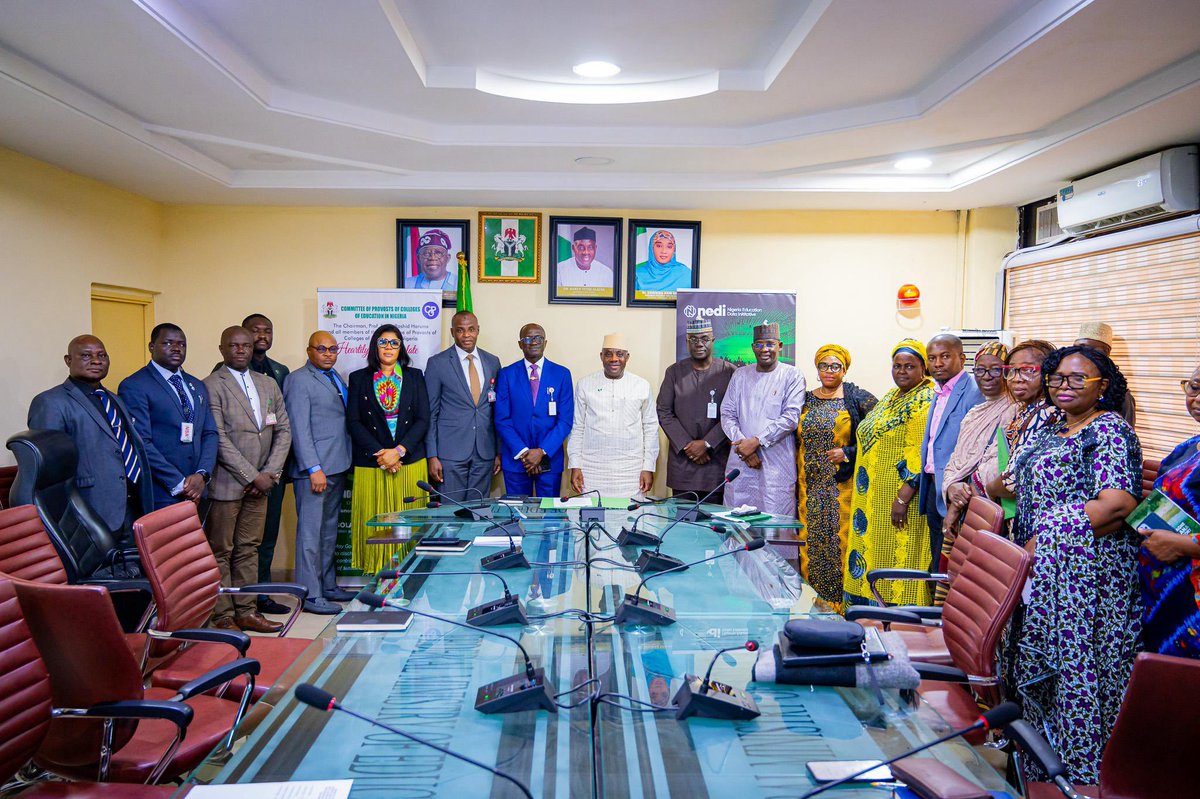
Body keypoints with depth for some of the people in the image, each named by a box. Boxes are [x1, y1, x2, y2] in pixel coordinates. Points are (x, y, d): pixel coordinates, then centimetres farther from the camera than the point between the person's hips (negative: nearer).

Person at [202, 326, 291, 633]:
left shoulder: (269, 385, 13)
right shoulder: (211, 386, -7)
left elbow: (283, 431, 11)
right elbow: (218, 439, -14)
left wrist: (270, 473, -1)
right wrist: (253, 476, -14)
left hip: (260, 483, 6)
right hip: (226, 482, -6)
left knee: (249, 549, 11)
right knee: (220, 552, 3)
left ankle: (246, 611, 18)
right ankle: (223, 616, 10)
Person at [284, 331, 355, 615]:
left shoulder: (336, 378, 17)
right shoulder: (298, 380, -7)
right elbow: (299, 429, -14)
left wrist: (347, 463, 12)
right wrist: (314, 468, -19)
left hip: (337, 467, 8)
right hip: (314, 469, -8)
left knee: (329, 530, 15)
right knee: (311, 532, -4)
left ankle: (328, 586, 24)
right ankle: (310, 594, 2)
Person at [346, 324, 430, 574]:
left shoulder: (415, 377, 10)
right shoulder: (359, 378, 9)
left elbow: (423, 420, 3)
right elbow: (353, 422, 1)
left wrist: (399, 451, -10)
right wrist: (380, 453, -10)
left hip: (410, 462, 1)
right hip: (371, 464, 0)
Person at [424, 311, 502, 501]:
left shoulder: (493, 362, 9)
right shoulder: (437, 363, -2)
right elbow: (430, 413, -1)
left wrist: (499, 451, 10)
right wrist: (432, 456, -6)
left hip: (485, 454, 3)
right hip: (451, 452, -3)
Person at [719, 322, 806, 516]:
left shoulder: (792, 375, 2)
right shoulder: (740, 375, 13)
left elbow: (791, 417, -8)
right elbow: (727, 414, 8)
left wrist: (756, 441, -12)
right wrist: (743, 445, -7)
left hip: (777, 465, -3)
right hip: (740, 463, 3)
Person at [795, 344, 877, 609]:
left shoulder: (859, 399, -1)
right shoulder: (806, 400, 12)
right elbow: (795, 440, 18)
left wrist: (848, 453, -12)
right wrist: (796, 476, 9)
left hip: (843, 485, -4)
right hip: (810, 485, 4)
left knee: (840, 538, -5)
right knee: (811, 540, 5)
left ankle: (840, 602, 6)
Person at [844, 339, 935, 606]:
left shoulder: (926, 401, -11)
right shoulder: (891, 398, 17)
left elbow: (921, 454, -19)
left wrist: (903, 497, -24)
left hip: (898, 497, -9)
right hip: (874, 499, 9)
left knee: (895, 559, -5)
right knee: (870, 554, 11)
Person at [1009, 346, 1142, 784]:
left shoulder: (1109, 427, -9)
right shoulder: (1052, 431, 17)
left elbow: (1118, 504, -21)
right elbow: (1031, 491, 24)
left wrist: (1043, 541, -18)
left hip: (1087, 569, -8)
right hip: (1046, 569, 9)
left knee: (1078, 667, -3)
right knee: (1038, 667, 12)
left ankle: (1083, 774, 11)